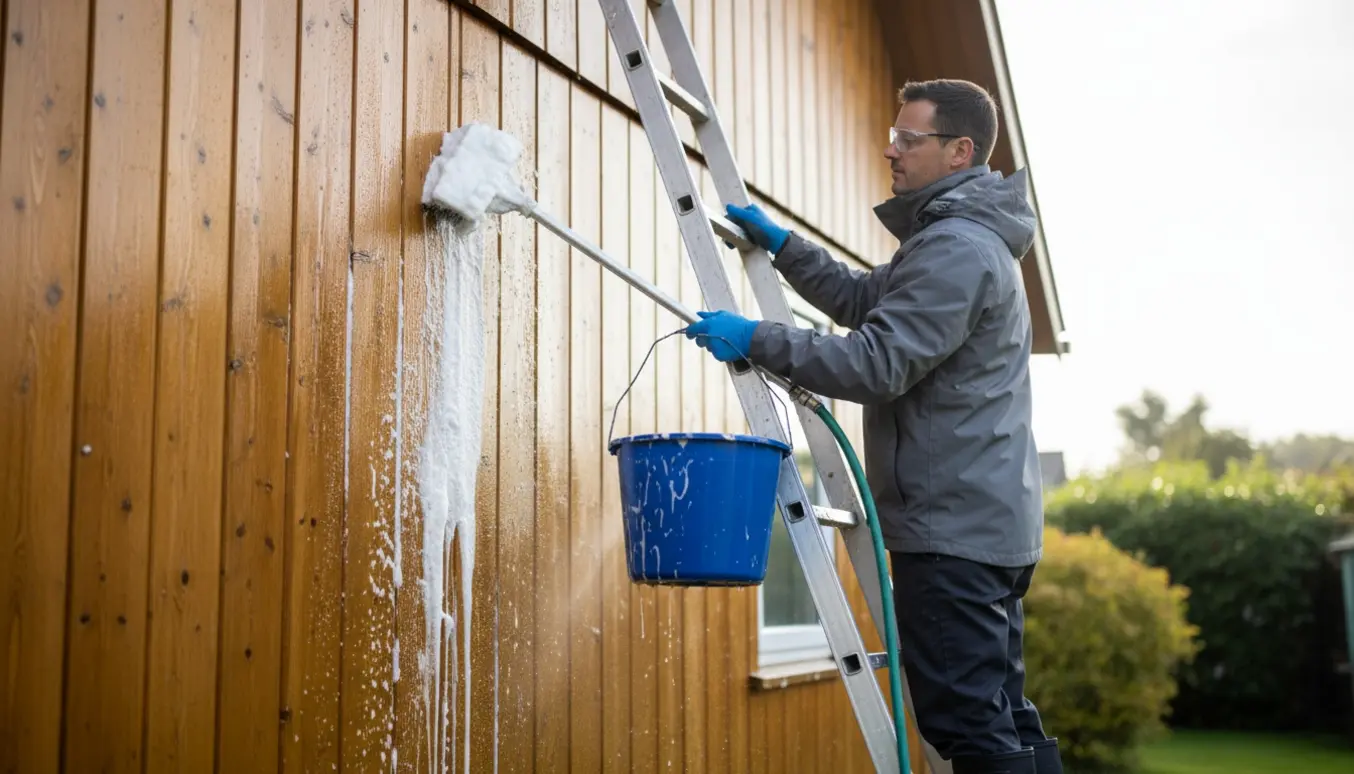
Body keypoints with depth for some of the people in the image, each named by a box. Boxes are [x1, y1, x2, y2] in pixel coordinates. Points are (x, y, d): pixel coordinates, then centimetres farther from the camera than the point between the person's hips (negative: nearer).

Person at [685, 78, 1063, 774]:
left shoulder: (957, 248, -15)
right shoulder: (963, 239, 21)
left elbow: (877, 364, -21)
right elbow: (863, 300, 28)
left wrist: (756, 339, -17)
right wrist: (779, 244, 21)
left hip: (952, 527, -11)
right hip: (992, 521, 11)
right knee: (1003, 714, 15)